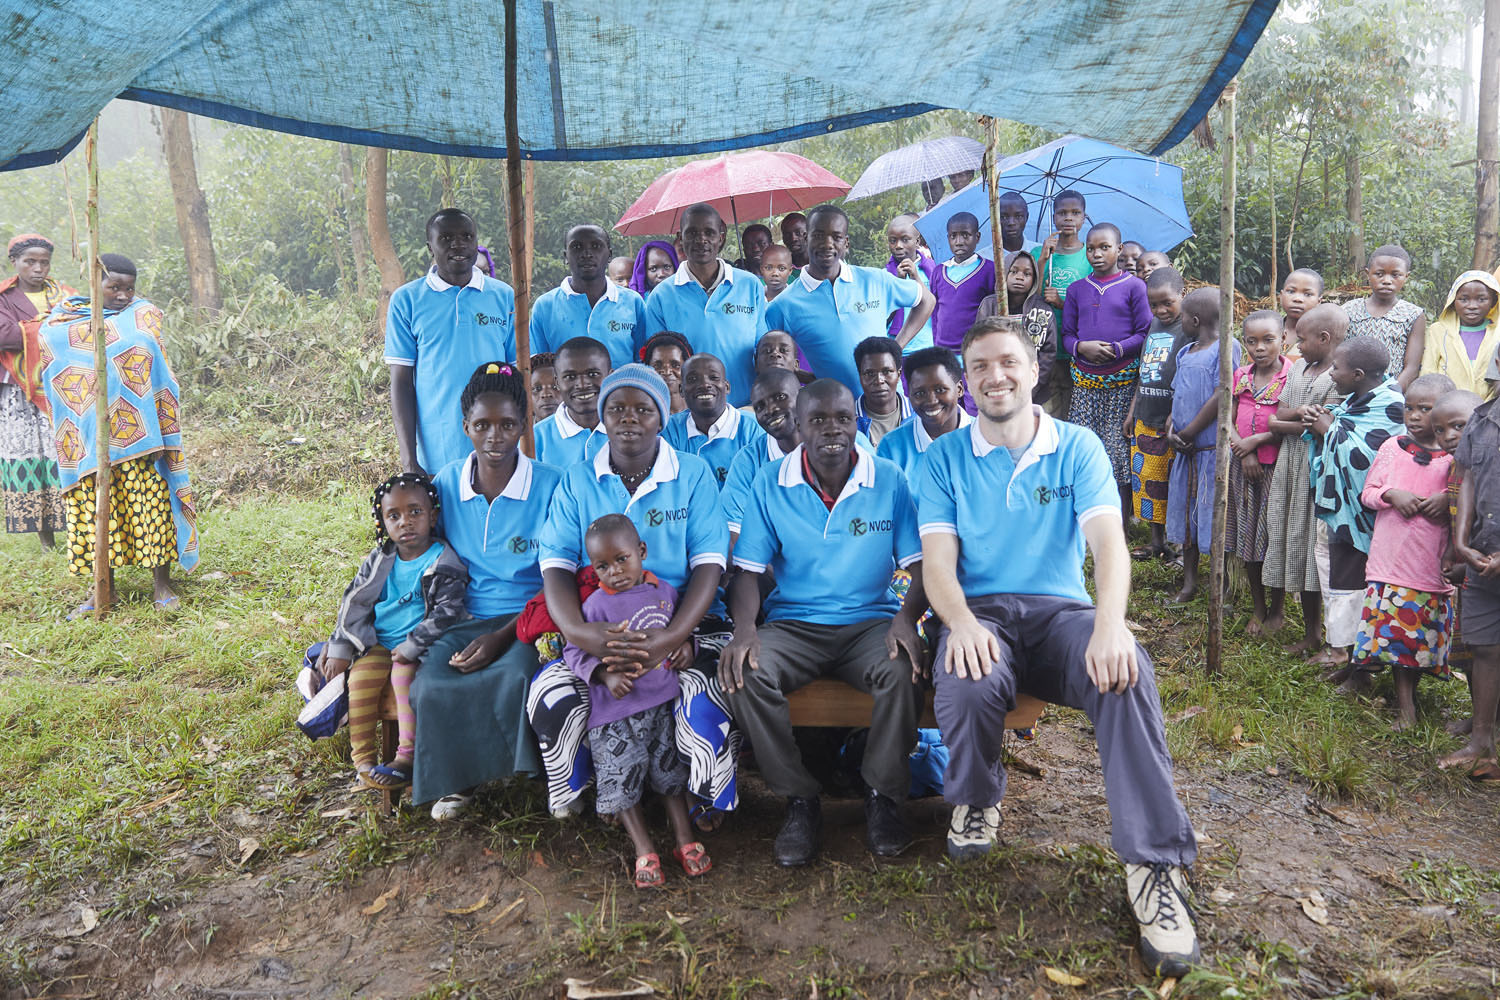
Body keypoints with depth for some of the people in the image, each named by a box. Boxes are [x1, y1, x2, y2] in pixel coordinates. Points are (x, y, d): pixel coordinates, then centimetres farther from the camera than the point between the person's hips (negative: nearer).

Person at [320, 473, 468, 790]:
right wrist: (340, 648, 1)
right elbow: (353, 604, 11)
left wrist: (412, 646, -19)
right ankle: (363, 755, -13)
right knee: (362, 675, -22)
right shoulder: (378, 561, 9)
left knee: (404, 673, -30)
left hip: (419, 647, -4)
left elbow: (446, 613, -13)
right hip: (377, 644, 4)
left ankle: (407, 755, -23)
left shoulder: (444, 564, -6)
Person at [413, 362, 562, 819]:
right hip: (465, 619, 3)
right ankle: (459, 778, 5)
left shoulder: (550, 486, -8)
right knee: (431, 687, -25)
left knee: (516, 677, -34)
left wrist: (502, 637, -18)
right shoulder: (446, 483, 4)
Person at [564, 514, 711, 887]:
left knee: (670, 769, 11)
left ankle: (684, 838, 22)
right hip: (617, 706, -3)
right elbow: (574, 651, -7)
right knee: (621, 778, -1)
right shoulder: (597, 604, -10)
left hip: (663, 699, 3)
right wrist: (605, 675, -19)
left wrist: (686, 644, -1)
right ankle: (644, 849, 11)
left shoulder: (664, 591, 3)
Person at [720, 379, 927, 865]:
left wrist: (907, 617, -21)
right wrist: (744, 627, -20)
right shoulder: (770, 484, 2)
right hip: (793, 623, 1)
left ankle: (883, 796, -6)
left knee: (903, 670, -32)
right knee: (746, 674, -29)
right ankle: (800, 801, -7)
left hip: (870, 620, 0)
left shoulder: (889, 480, 1)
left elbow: (922, 564, 0)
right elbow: (748, 570, 1)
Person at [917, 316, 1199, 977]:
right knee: (969, 686, -35)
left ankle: (1156, 866, -23)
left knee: (1127, 675, -33)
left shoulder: (1077, 446, 6)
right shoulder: (946, 457, 7)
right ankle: (976, 803, 0)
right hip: (981, 611, 0)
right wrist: (961, 622, -25)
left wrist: (1110, 624, -29)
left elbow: (1109, 541, -8)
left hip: (1061, 611, 0)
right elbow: (937, 559, -2)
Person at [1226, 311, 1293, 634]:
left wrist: (1258, 440, -16)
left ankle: (1276, 610, 22)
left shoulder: (1292, 376, -10)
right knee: (1247, 535, 12)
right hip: (1243, 465, 5)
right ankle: (1257, 608, 26)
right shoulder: (1241, 376, 6)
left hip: (1277, 466, -5)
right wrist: (1243, 451, -10)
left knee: (1275, 537, 4)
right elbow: (1228, 420, 4)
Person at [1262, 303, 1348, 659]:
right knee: (1296, 546, 11)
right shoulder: (1298, 368, 14)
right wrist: (1299, 412, -11)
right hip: (1290, 468, 8)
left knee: (1317, 547, -2)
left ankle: (1317, 634, 8)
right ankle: (1310, 631, 22)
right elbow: (1278, 414, 10)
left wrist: (1283, 424, -3)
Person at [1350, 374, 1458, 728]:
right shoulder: (1392, 447, 4)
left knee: (1424, 630, 7)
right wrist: (1392, 494, -11)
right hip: (1391, 556, 1)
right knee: (1395, 629, 1)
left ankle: (1411, 684, 28)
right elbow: (1367, 492, 9)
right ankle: (1405, 704, 9)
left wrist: (1448, 499, -14)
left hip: (1435, 562, -1)